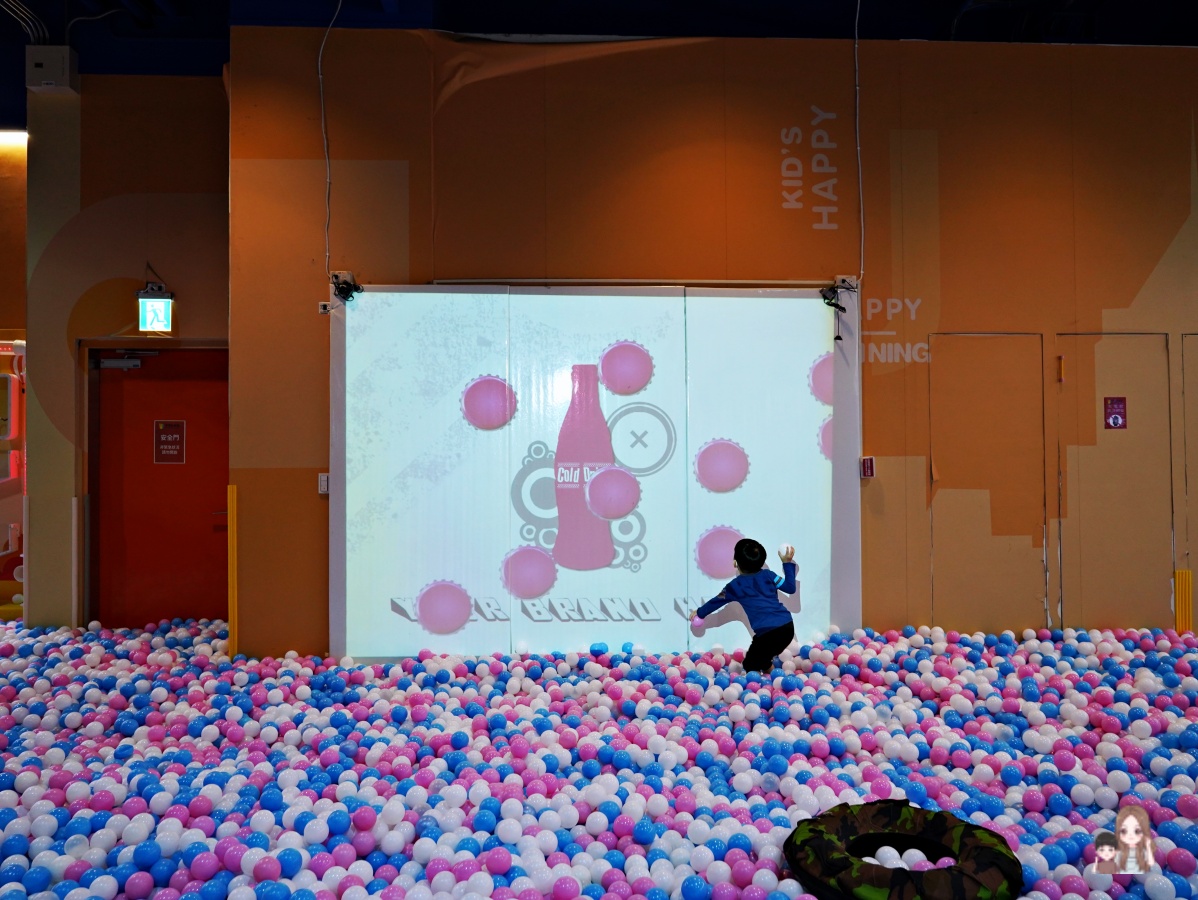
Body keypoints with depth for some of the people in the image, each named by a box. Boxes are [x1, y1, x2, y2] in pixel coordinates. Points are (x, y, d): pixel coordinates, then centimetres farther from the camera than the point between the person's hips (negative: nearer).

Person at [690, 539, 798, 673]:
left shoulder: (735, 585, 8)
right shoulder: (768, 575, 13)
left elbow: (717, 601, 23)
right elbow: (790, 588, 15)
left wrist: (700, 613, 39)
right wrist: (788, 563, 23)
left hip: (766, 632, -6)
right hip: (788, 627, 6)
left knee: (751, 665, 5)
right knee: (763, 659, 28)